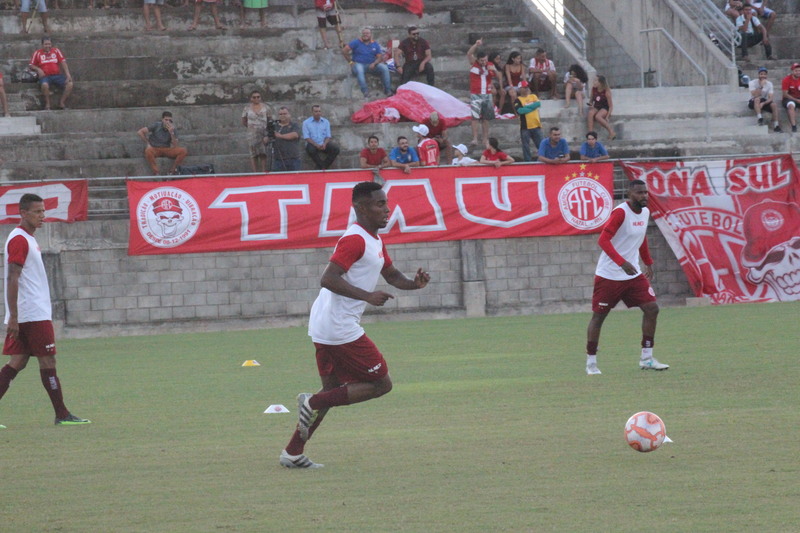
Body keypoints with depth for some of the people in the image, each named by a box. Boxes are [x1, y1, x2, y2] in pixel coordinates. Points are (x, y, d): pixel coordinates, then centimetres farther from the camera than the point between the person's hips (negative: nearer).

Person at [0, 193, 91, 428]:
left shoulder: (28, 239, 18)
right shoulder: (19, 240, -13)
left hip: (36, 311, 10)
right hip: (33, 314, -10)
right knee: (47, 361, -4)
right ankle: (62, 415, 0)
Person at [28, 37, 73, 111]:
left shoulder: (56, 51, 15)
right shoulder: (37, 53, 10)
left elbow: (63, 62, 8)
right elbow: (31, 66, 11)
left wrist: (68, 74, -5)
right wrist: (38, 69, -11)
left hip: (57, 75, 2)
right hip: (45, 76, -2)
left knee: (69, 84, -23)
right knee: (44, 85, -39)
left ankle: (62, 102, -9)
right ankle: (47, 104, -19)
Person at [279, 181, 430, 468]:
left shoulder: (374, 241, 16)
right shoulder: (355, 240, -17)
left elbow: (392, 275, 25)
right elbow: (328, 279, -25)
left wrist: (414, 283, 4)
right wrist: (368, 296, -29)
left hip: (325, 327, 10)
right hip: (340, 329, -10)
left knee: (333, 390, 17)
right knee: (381, 383, -4)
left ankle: (293, 452, 18)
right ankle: (313, 402, -6)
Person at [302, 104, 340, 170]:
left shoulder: (326, 122, 12)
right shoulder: (306, 123, 2)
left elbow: (328, 136, 7)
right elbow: (307, 137, -6)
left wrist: (324, 144, -15)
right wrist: (316, 145, -20)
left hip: (323, 144, 3)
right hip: (313, 144, -3)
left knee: (336, 149, -24)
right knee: (311, 150, -38)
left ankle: (324, 167, -17)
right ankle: (322, 167, -23)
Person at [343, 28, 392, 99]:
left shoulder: (375, 44, 13)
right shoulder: (356, 42, 6)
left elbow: (380, 57, 6)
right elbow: (344, 51, -1)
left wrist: (374, 63, -15)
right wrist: (350, 62, -7)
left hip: (371, 65, 3)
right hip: (359, 64, -3)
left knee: (384, 67, -22)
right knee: (359, 69, -39)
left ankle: (387, 90, -19)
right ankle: (365, 91, -43)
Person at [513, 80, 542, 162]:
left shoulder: (533, 96, 13)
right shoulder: (518, 100, 1)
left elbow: (538, 104, -7)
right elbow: (519, 111, -17)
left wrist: (526, 107, -12)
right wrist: (532, 107, -10)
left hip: (536, 125, 3)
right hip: (525, 127, -3)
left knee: (540, 144, 5)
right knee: (526, 146, 0)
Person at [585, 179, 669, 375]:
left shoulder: (645, 212, 6)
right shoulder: (620, 212, -18)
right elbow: (603, 240, -27)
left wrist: (648, 263, 25)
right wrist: (622, 263, -35)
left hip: (633, 274, 7)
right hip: (609, 276, -7)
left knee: (652, 309, -3)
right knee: (598, 316, 1)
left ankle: (646, 359, 5)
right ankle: (591, 363, 11)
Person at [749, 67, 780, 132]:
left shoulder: (769, 84, -4)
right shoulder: (753, 82, -13)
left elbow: (770, 98, -13)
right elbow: (755, 95, -26)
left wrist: (763, 103, -31)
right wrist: (761, 86, -33)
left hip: (764, 101, 3)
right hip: (753, 102, -3)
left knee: (774, 105, -25)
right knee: (757, 99, -37)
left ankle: (776, 125, -22)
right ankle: (760, 119, -42)